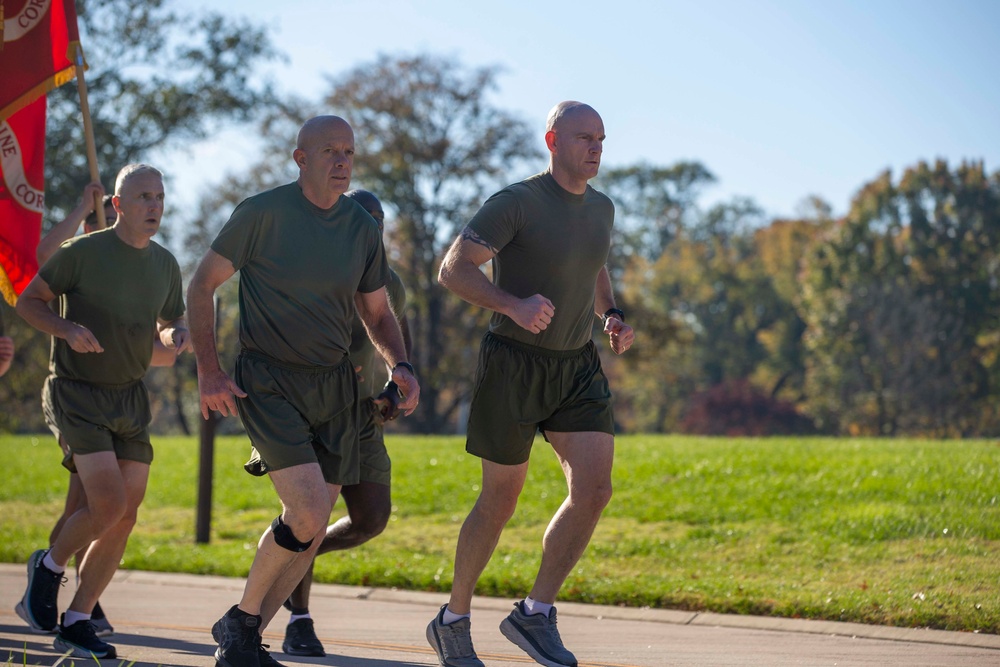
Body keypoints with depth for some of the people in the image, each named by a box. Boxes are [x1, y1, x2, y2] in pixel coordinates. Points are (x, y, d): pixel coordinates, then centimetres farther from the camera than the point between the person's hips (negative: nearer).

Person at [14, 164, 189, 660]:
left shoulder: (165, 264, 6)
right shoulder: (82, 253, -11)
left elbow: (171, 322, 19)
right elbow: (28, 302, -4)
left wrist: (177, 335, -5)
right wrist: (66, 328, -23)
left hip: (130, 396, 6)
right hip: (77, 393, -6)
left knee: (126, 516, 0)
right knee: (108, 504, -19)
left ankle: (76, 623, 10)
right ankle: (49, 566, 11)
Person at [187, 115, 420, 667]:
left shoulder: (362, 227, 6)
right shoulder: (263, 213, -8)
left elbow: (378, 312, 17)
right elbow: (202, 284, -1)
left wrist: (399, 365, -2)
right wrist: (208, 372, -9)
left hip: (333, 385, 6)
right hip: (268, 381, -6)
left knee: (311, 527, 5)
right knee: (308, 515, -19)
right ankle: (240, 619, 4)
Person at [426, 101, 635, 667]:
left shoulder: (601, 208, 5)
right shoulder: (516, 203, -16)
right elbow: (453, 270, -18)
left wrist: (614, 318, 3)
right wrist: (515, 306, -34)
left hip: (577, 366, 6)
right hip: (513, 365, -6)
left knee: (595, 490, -12)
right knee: (501, 503, 4)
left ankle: (535, 614, 1)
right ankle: (455, 620, 25)